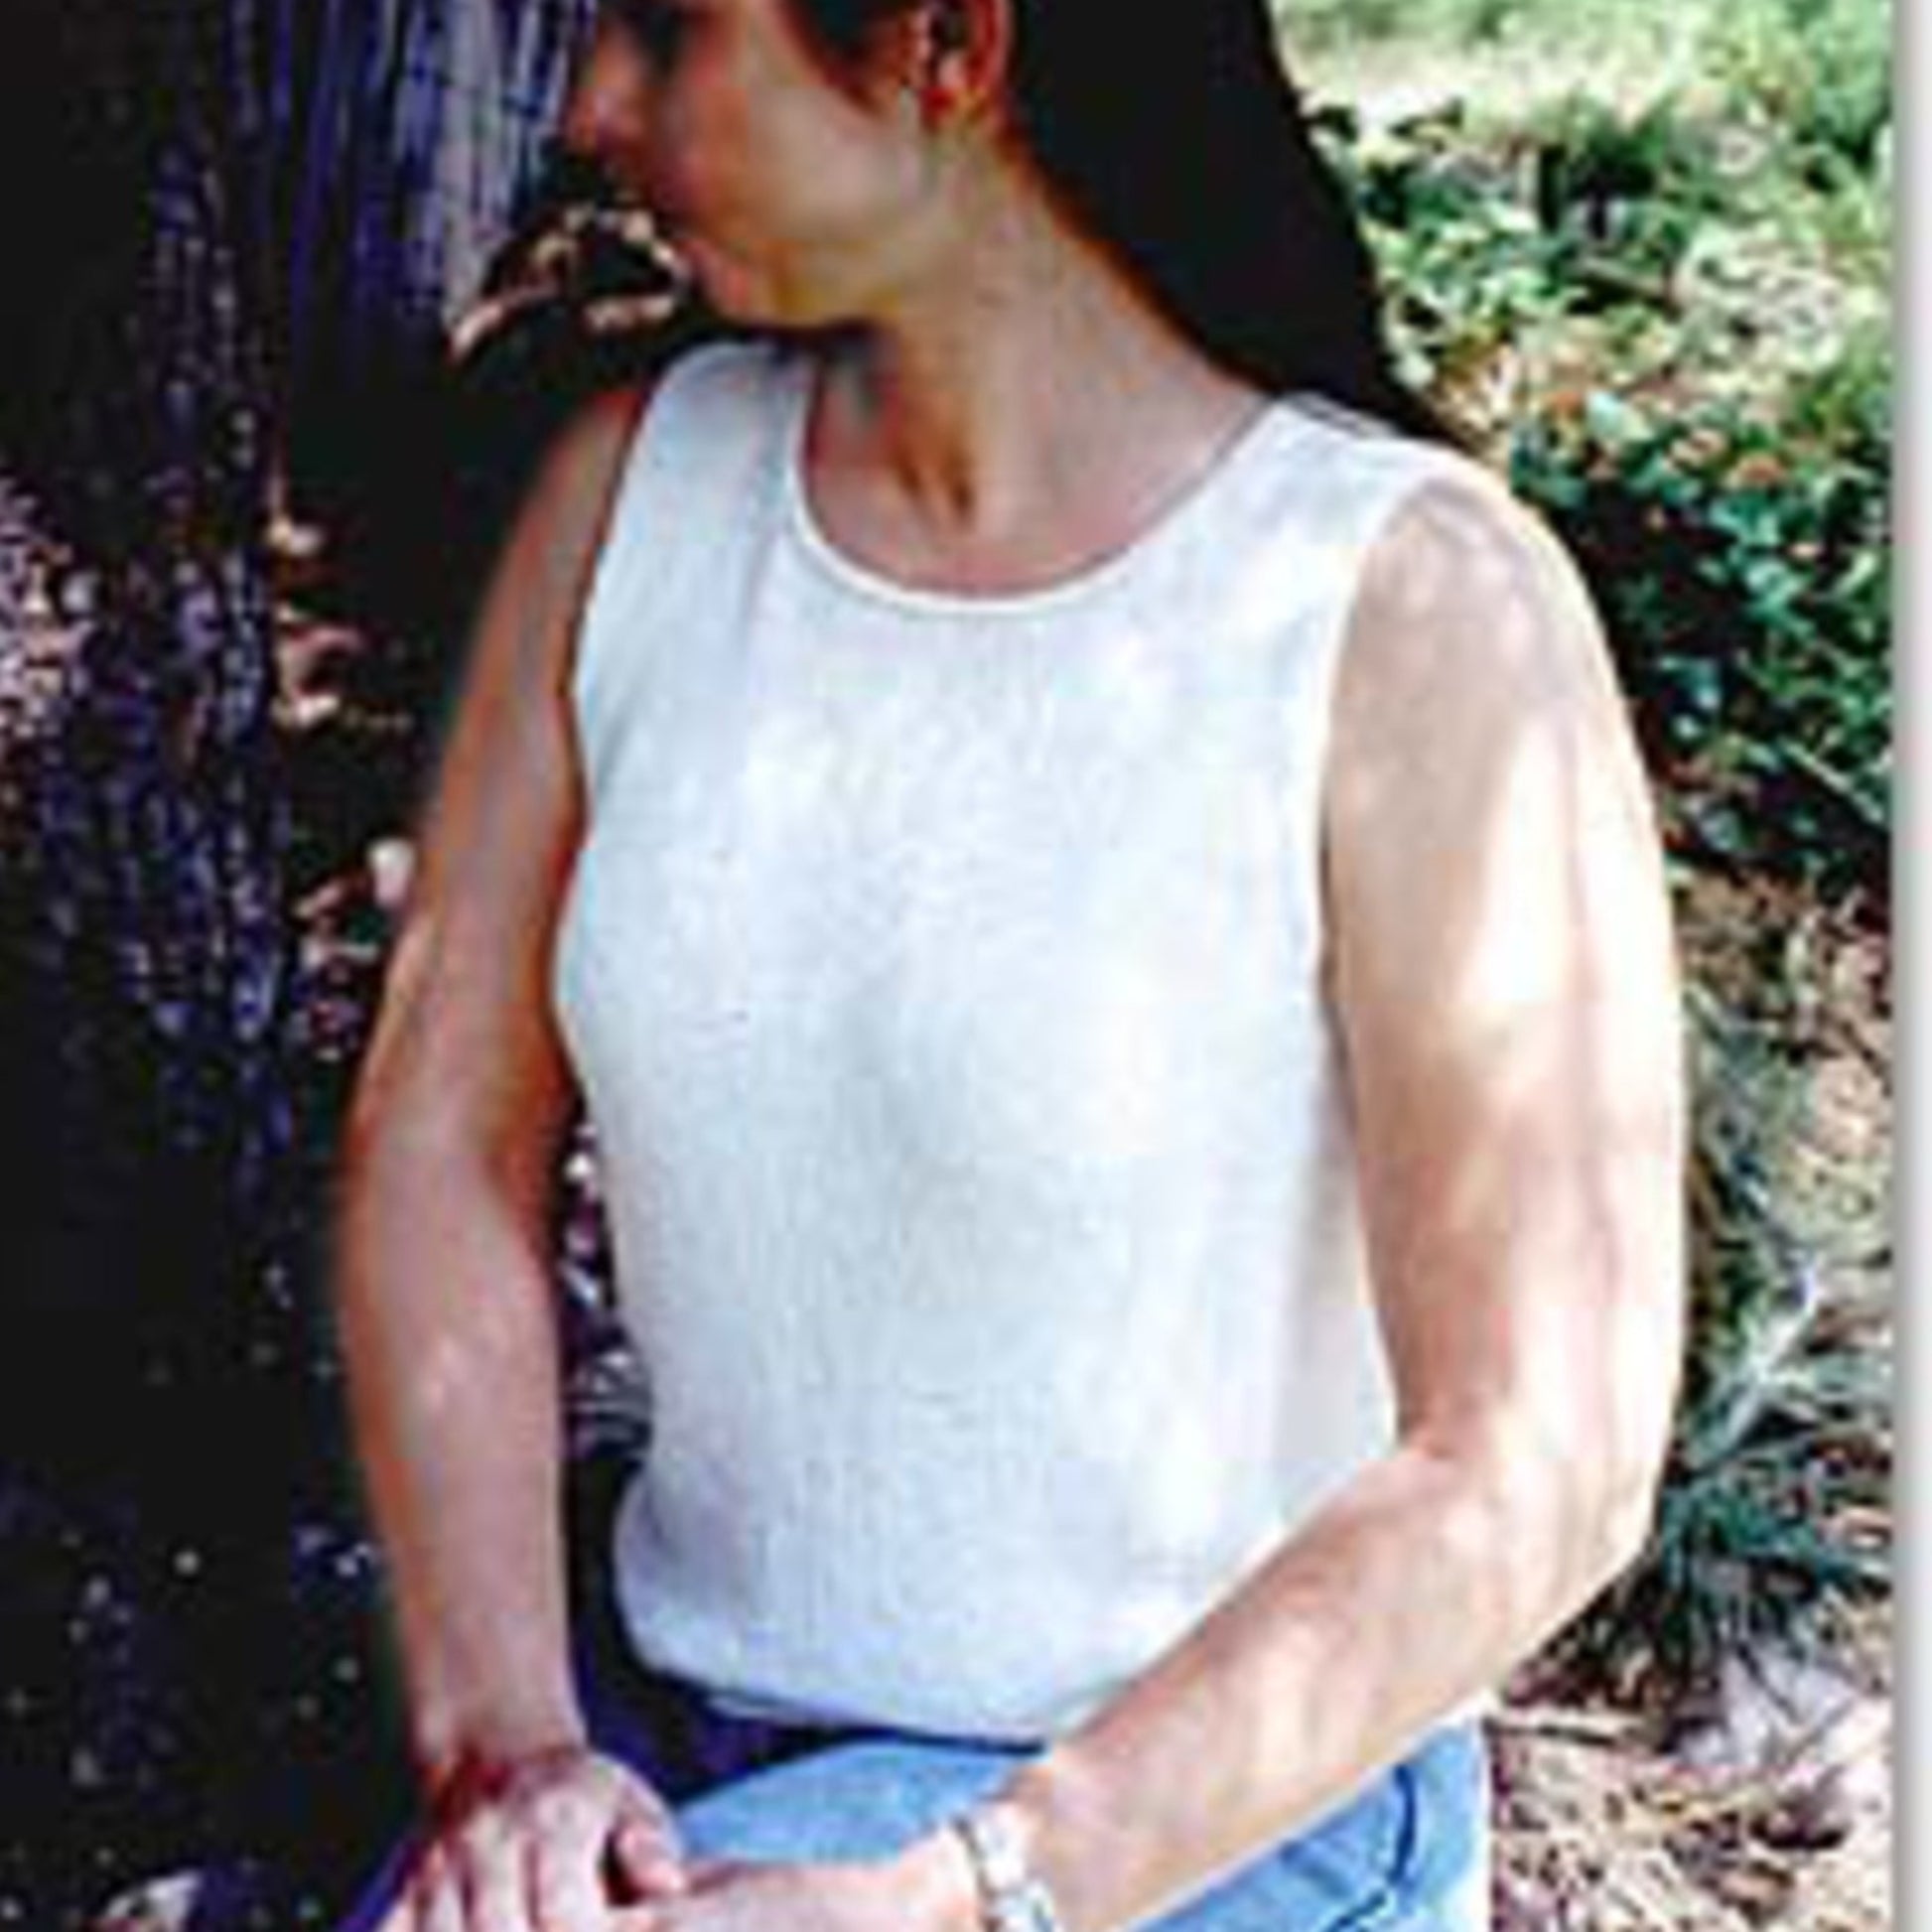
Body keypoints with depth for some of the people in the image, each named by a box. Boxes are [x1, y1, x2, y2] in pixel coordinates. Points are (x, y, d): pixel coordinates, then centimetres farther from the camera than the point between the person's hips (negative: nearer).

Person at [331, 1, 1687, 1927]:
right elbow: (440, 1139, 0)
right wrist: (503, 1755, -12)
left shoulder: (1422, 611, -18)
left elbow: (1539, 1472, -19)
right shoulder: (640, 489, -2)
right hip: (687, 1759, 5)